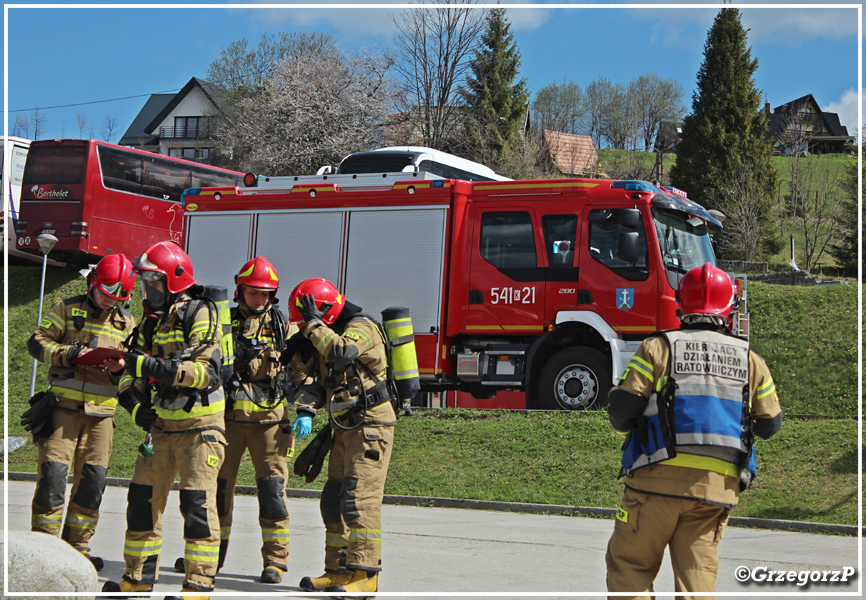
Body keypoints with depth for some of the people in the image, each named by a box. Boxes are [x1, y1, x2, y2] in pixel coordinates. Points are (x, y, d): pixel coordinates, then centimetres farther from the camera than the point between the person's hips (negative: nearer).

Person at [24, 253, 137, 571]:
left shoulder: (126, 323, 15)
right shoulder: (68, 309, 4)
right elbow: (37, 342, -1)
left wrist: (122, 367, -5)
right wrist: (70, 354, -17)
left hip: (102, 411, 4)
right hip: (63, 404, -4)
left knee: (93, 478, 3)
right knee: (53, 471, -9)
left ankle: (77, 546, 14)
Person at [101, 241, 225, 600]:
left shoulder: (200, 314, -11)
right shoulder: (152, 322, 14)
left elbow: (207, 370, -23)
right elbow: (131, 372, 16)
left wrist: (156, 367, -30)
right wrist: (134, 402, -5)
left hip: (199, 426, -8)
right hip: (161, 425, 8)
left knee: (197, 504, -10)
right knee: (143, 499, 10)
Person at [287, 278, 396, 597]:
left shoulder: (361, 328, -12)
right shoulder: (329, 335, 15)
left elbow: (341, 353, -33)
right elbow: (314, 379, 15)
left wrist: (314, 324, -21)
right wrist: (305, 410, -3)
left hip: (370, 425, -10)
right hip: (346, 429, 10)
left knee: (359, 499, -14)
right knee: (333, 501, 10)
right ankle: (337, 570, 16)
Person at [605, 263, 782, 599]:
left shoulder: (658, 348, 0)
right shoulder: (749, 360, 9)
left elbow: (622, 412, -6)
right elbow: (769, 424, 16)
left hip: (659, 479, -3)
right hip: (718, 484, 3)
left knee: (628, 565, 7)